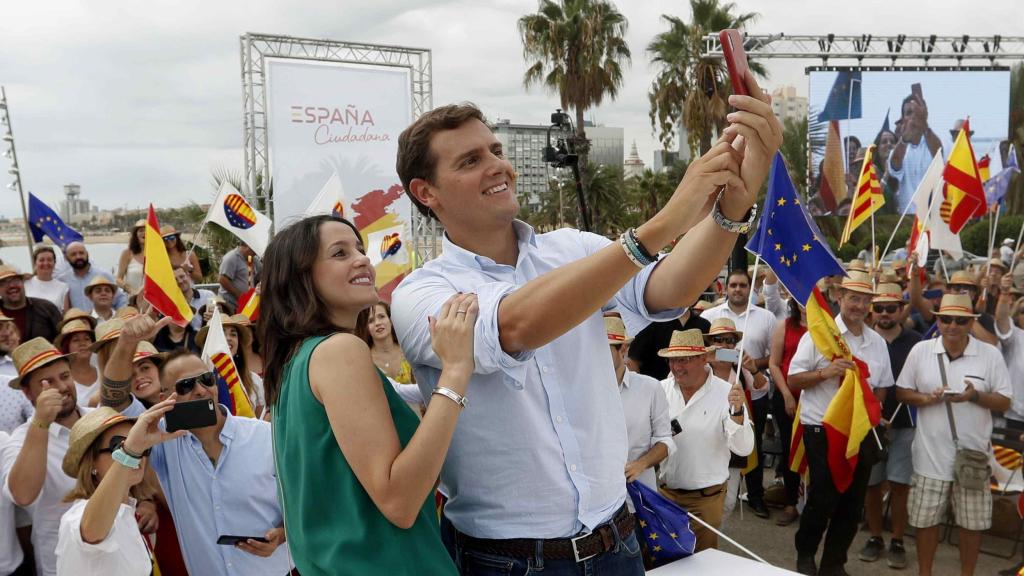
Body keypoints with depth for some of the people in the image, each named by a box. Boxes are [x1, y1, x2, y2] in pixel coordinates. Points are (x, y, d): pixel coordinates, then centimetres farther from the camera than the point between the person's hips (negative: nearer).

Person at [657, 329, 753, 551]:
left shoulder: (726, 393, -13)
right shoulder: (661, 389, -4)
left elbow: (743, 448, -18)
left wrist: (736, 412, -34)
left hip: (706, 497, -3)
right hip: (665, 490, 3)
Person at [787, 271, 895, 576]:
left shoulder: (878, 342, 9)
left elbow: (882, 385, 18)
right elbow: (793, 380, -7)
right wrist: (825, 372, -22)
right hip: (822, 431, -5)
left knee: (852, 502, 10)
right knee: (822, 499, 0)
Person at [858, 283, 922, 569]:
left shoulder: (916, 342, 1)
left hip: (905, 424, 0)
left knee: (899, 485, 3)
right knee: (870, 484, 8)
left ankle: (897, 542, 17)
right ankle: (875, 538, 23)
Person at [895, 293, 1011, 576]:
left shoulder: (990, 354, -4)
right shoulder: (920, 350, -2)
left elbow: (1004, 402, -1)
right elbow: (901, 393, 3)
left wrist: (975, 396, -20)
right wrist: (927, 398, -16)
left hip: (973, 452, 0)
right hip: (932, 452, 0)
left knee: (972, 521, 11)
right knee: (925, 518, 10)